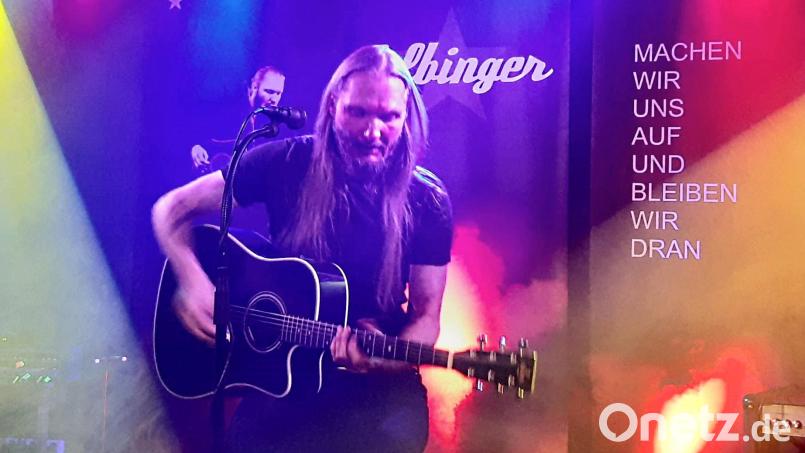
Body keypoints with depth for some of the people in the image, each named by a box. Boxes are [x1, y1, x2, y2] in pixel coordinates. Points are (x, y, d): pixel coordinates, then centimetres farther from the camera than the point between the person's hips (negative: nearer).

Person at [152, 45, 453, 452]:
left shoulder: (427, 201, -7)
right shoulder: (288, 163, -7)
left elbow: (426, 316, -4)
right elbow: (171, 209, 0)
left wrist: (382, 359, -25)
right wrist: (193, 282, -17)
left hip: (377, 377, 1)